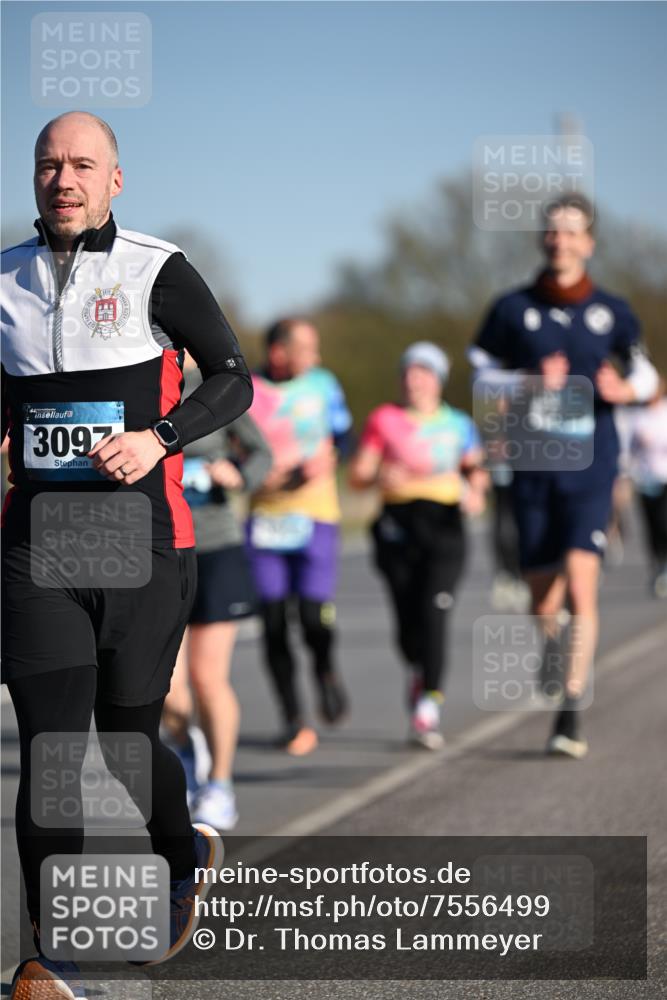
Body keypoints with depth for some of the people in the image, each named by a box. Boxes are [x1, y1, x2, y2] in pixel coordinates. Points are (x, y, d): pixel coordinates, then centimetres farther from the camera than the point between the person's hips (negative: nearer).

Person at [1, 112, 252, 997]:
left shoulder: (157, 273, -3)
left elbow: (234, 380, -1)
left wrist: (159, 438, -16)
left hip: (143, 544, -2)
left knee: (127, 740, 8)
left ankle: (185, 856, 41)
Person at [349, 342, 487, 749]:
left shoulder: (459, 424, 11)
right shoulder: (384, 419, 7)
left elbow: (475, 468, 19)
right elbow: (358, 474, 4)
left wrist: (475, 492, -3)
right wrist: (381, 476, -18)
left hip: (444, 523, 0)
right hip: (398, 524, 1)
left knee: (434, 613, -15)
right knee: (407, 618, 0)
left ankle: (428, 708, -18)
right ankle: (419, 671, 34)